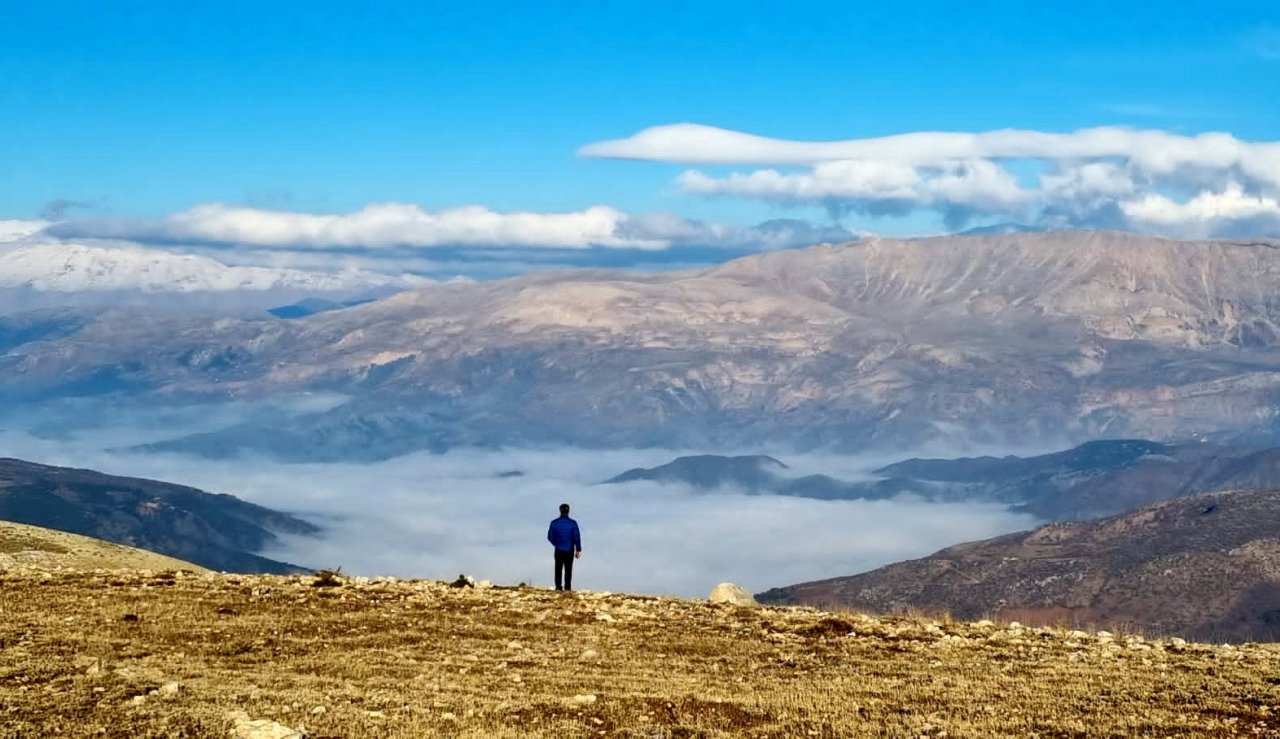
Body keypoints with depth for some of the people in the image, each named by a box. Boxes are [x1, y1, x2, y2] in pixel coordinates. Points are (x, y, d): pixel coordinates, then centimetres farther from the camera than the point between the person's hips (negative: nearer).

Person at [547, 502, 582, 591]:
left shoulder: (554, 523, -4)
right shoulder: (573, 523, -7)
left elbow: (550, 537, 1)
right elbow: (577, 537, -7)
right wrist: (578, 550, 0)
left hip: (558, 550, 1)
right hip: (569, 550, 0)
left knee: (558, 569, 8)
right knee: (568, 570, 5)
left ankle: (558, 587, 3)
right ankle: (567, 587, -1)